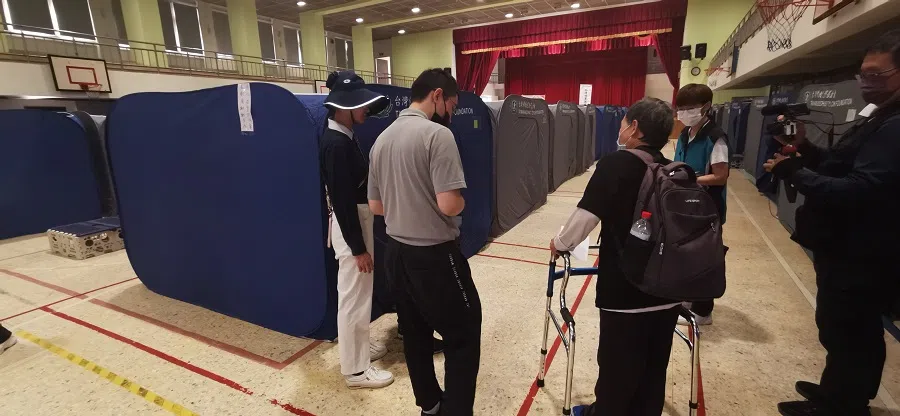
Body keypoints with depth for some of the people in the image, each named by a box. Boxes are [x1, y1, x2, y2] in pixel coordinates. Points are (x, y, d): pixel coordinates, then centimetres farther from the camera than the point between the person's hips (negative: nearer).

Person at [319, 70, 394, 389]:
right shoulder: (335, 144, -21)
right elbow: (343, 201, -23)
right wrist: (358, 247, -20)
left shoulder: (345, 138, 9)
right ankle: (355, 369, 17)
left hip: (360, 222, 10)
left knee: (360, 294, 21)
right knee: (353, 297, 2)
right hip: (351, 228, -10)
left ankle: (360, 347, 39)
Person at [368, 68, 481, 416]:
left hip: (396, 252, 8)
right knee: (463, 336, 9)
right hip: (434, 255, -8)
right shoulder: (437, 134, -16)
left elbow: (375, 205, 11)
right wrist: (462, 203, -3)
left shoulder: (382, 139, 8)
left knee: (415, 334, 20)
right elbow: (449, 204, -24)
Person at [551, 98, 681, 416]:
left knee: (616, 367, 15)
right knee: (654, 369, 20)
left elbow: (585, 217, -17)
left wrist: (560, 244, 1)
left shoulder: (615, 164, -14)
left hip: (625, 292, -5)